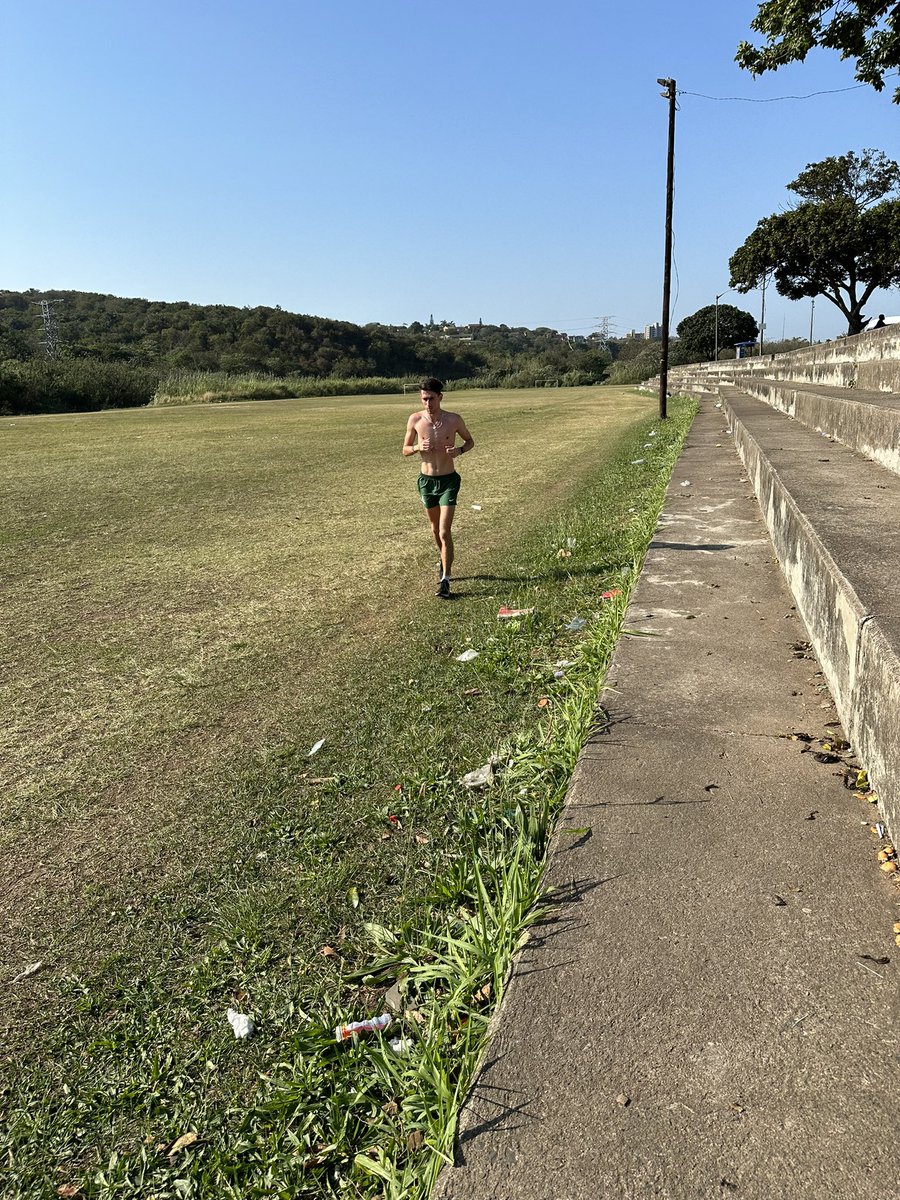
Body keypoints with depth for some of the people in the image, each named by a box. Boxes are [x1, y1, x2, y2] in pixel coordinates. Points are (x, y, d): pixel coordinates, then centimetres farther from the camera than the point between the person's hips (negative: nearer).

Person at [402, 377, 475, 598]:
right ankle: (445, 562, 44)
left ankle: (445, 580, -4)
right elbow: (405, 450, 5)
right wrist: (418, 448, -18)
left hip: (448, 480, -3)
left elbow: (470, 441, 7)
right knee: (435, 529, 19)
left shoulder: (454, 420, -10)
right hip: (426, 480, 3)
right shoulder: (415, 420, -6)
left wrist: (459, 450, -15)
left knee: (445, 532, -10)